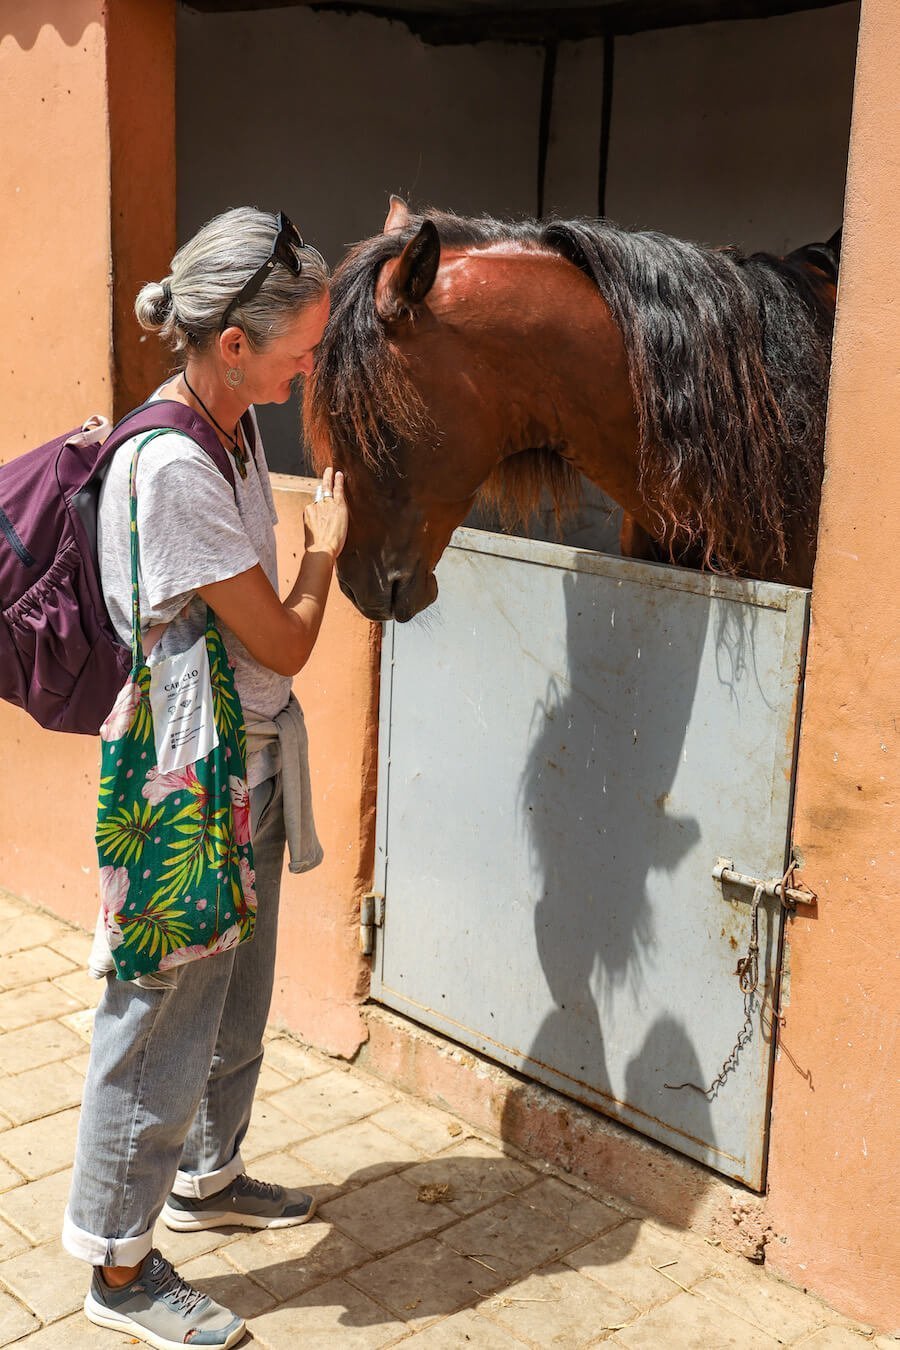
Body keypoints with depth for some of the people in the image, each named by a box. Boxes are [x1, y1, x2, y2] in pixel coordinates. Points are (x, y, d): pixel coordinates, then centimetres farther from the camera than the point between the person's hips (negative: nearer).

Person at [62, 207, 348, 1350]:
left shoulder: (233, 427, 4)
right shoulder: (172, 470, -26)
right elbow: (283, 642, -17)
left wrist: (321, 536, 0)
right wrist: (326, 543, -4)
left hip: (246, 769, 10)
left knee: (235, 998, 24)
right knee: (166, 1017, 6)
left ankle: (202, 1177, 46)